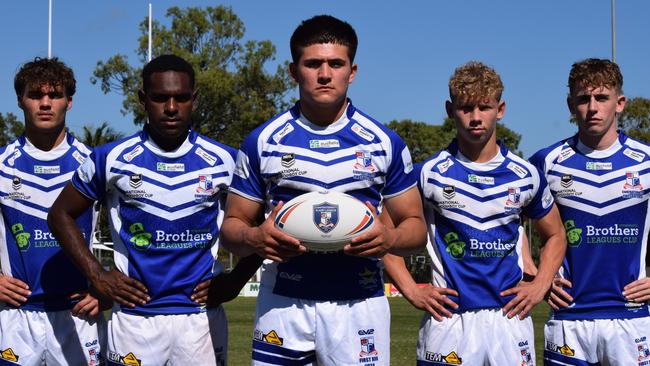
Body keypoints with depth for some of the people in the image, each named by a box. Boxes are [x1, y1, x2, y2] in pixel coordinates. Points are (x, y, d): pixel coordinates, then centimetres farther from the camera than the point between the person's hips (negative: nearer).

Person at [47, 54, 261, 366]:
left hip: (201, 315, 1)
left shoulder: (223, 161, 1)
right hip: (134, 316, 0)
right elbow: (61, 214, 10)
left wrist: (236, 279, 1)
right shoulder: (112, 159, 0)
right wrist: (97, 276, 1)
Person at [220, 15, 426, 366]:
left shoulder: (384, 143, 5)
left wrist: (388, 239, -13)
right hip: (283, 305, 0)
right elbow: (233, 225, 9)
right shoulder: (262, 141, 5)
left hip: (359, 303, 0)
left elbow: (415, 225, 9)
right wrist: (255, 237, -14)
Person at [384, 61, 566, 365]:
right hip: (448, 320, -2)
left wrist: (539, 288, 7)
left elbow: (555, 236, 20)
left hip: (510, 317, 2)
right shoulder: (430, 173, -2)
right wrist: (412, 292, -2)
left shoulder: (525, 175, 5)